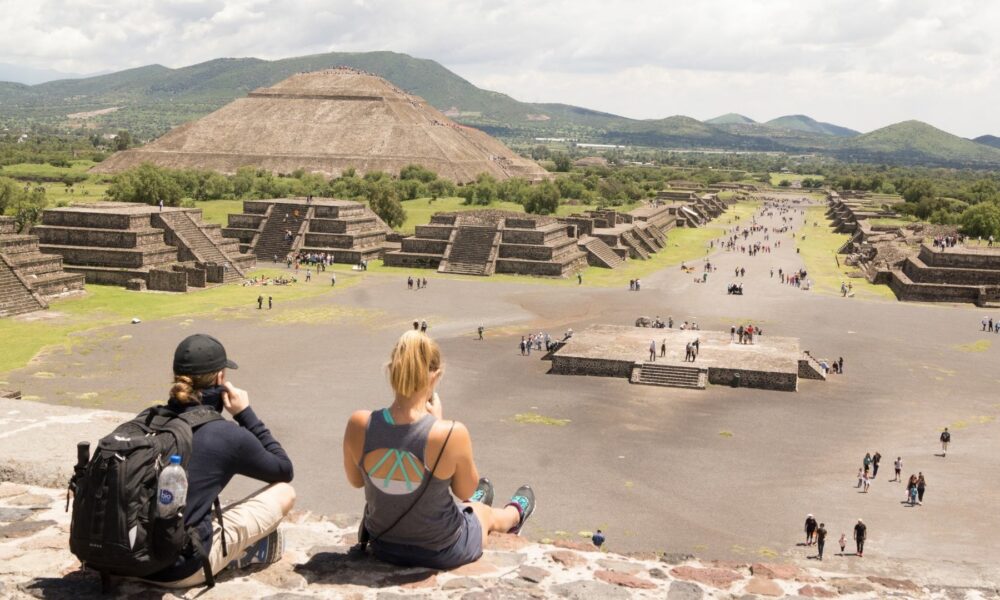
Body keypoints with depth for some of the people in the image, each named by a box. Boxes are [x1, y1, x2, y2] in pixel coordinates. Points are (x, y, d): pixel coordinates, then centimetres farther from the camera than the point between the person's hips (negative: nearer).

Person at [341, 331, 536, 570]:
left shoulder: (358, 425, -24)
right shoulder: (452, 434, -31)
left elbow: (355, 480, -2)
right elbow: (465, 491, -11)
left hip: (383, 546, 3)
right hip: (441, 552, -3)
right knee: (488, 514, 35)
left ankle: (470, 506, 73)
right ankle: (515, 514, 70)